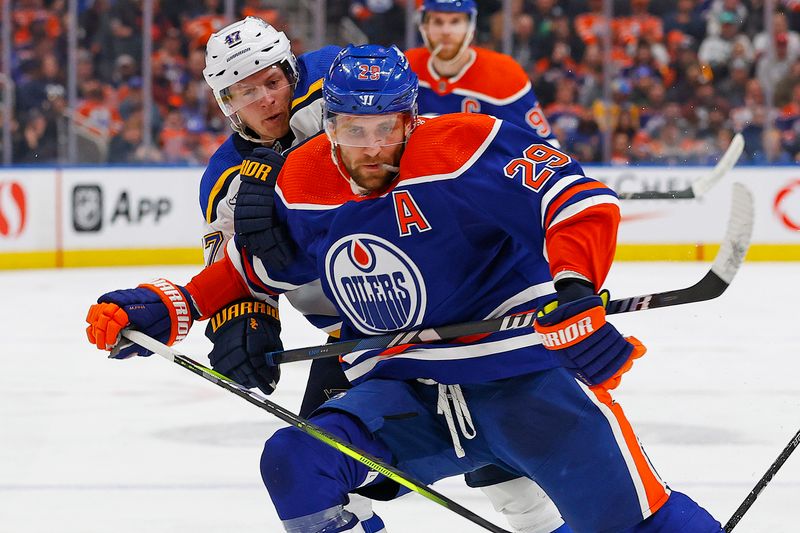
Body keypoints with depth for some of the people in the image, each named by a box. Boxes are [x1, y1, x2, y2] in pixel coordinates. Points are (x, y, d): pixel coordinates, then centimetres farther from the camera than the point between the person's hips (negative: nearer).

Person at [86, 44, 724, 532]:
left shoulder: (465, 148, -15)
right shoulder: (301, 186, 2)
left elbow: (584, 201, -20)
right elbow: (252, 266, 19)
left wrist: (575, 284, -38)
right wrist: (166, 310, 7)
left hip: (522, 371, -4)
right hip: (401, 394, 5)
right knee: (295, 464, -18)